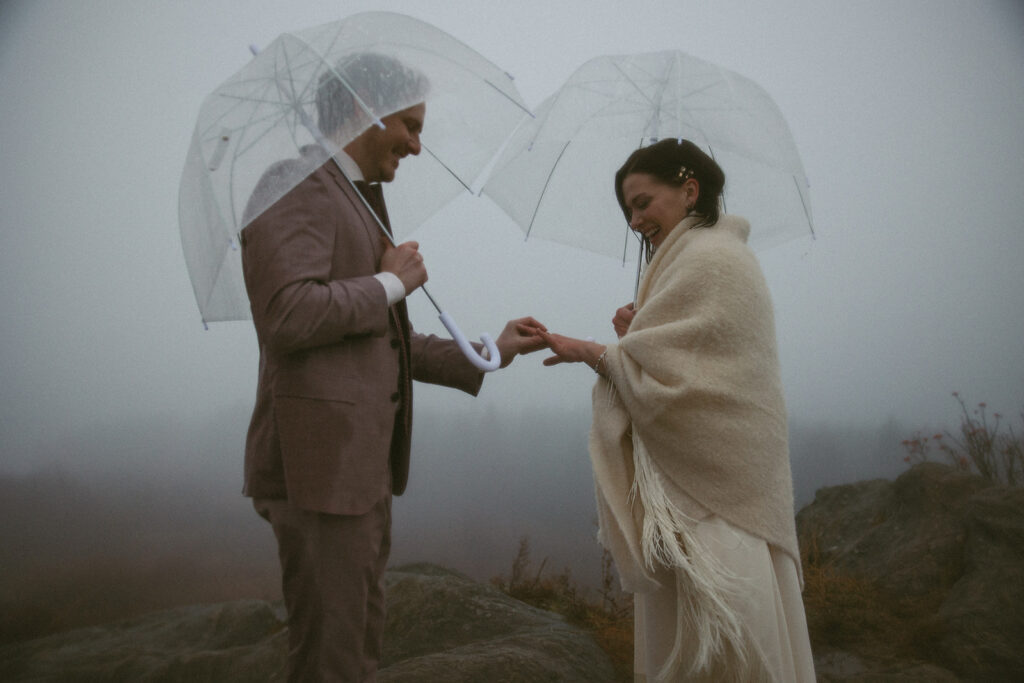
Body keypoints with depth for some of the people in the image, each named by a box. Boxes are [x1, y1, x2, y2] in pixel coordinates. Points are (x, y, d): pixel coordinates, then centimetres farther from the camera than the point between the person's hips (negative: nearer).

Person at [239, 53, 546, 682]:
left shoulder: (357, 205, 24)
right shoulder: (297, 186, -8)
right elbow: (289, 315, -24)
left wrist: (490, 353, 21)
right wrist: (391, 284, -10)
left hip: (364, 463, 10)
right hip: (319, 462, -10)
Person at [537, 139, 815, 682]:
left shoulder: (708, 260, -13)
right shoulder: (717, 253, 18)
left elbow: (663, 378, -17)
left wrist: (586, 351, -5)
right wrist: (636, 338, 4)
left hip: (707, 494, -10)